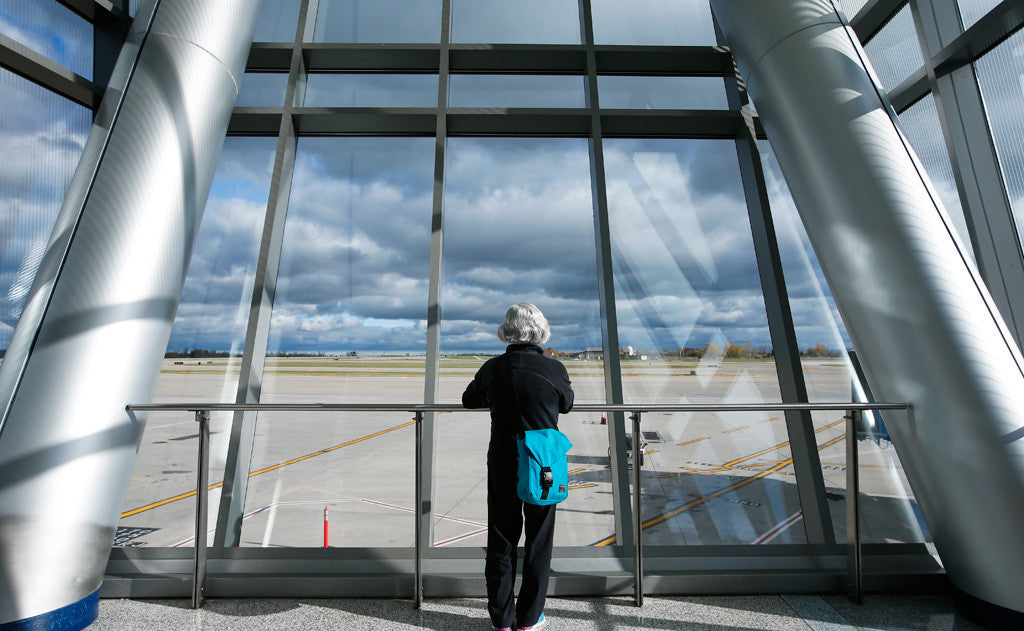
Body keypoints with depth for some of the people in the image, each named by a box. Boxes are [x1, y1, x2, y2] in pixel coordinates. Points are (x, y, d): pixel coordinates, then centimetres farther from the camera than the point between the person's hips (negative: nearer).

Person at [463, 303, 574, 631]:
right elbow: (566, 404, 6)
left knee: (501, 542, 18)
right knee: (538, 541, 18)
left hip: (502, 466, 2)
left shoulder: (492, 368, -8)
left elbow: (469, 400, 10)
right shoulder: (554, 369, -14)